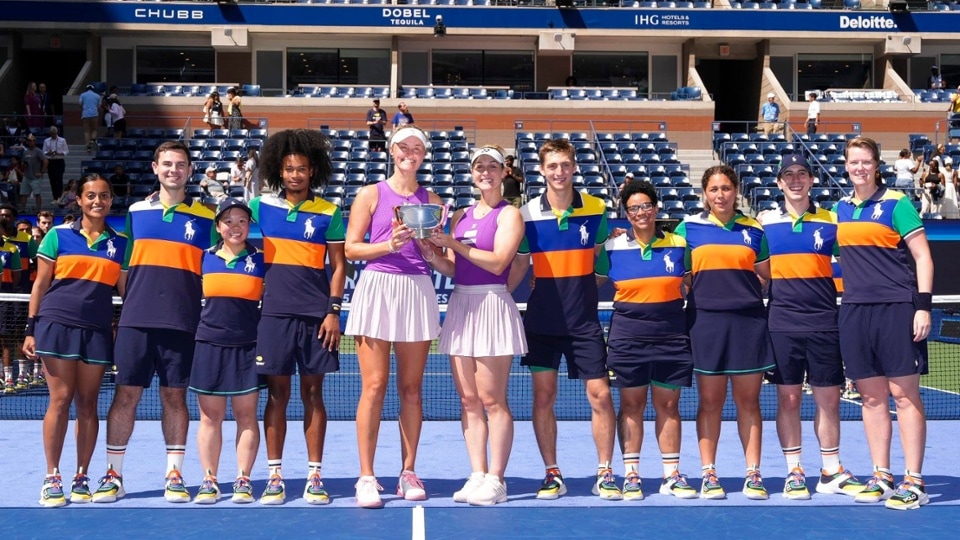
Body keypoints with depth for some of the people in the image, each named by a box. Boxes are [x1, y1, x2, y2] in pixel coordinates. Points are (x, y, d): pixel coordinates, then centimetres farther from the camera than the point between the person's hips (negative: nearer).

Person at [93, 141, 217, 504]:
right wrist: (128, 305, 8)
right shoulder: (136, 212, 11)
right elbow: (123, 267, 15)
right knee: (125, 395, 1)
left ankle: (174, 475, 13)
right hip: (136, 320, 1)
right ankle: (113, 475, 10)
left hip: (182, 322, -1)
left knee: (175, 396, 4)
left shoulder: (204, 217, 6)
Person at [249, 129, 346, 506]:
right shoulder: (261, 207, 7)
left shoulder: (328, 214, 4)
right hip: (275, 313, 1)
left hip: (316, 315, -1)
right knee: (277, 394, 3)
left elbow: (338, 266, 4)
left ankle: (314, 477, 9)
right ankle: (275, 477, 9)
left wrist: (333, 311, -5)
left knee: (313, 393, 4)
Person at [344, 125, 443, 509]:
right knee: (374, 386, -6)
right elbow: (351, 248, 1)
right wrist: (389, 245, -13)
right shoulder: (372, 195, 6)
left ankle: (408, 473, 12)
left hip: (418, 290, 3)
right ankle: (367, 477, -2)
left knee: (411, 388, 5)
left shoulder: (431, 200, 14)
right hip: (377, 287, -3)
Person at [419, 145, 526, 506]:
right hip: (460, 304, 6)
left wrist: (454, 244, -15)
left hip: (492, 305, -6)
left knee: (492, 399, -5)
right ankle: (477, 475, 11)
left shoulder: (509, 214, -1)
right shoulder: (460, 216, 16)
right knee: (468, 400, 6)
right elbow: (452, 269, 13)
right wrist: (431, 254, -6)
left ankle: (496, 480, 0)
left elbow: (498, 262, -14)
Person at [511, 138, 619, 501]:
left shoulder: (595, 209, 0)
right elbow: (519, 265, 5)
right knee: (543, 396, 3)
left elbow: (602, 259, 11)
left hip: (584, 321, 0)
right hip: (542, 320, 0)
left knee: (600, 395, -2)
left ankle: (605, 473, 11)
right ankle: (552, 474, 14)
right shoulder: (527, 214, -2)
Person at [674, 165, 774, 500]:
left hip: (748, 321, 1)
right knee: (710, 401, 3)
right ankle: (708, 474, 11)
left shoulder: (753, 229, 10)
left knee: (748, 400, 4)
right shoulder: (688, 228, 6)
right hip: (705, 320, -1)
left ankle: (753, 474, 10)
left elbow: (767, 276, 16)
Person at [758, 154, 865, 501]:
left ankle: (831, 472, 16)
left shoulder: (830, 221, 5)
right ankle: (794, 472, 12)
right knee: (788, 398, 3)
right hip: (783, 323, -1)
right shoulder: (765, 222, 4)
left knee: (828, 398, 5)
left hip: (823, 322, 1)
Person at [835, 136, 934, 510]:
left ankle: (914, 481, 2)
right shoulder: (840, 208, 13)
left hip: (896, 308, -5)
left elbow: (923, 257, -5)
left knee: (904, 394, -3)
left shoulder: (896, 203, -3)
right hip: (854, 311, 5)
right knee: (871, 396, 8)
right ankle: (881, 476, 15)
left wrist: (923, 306, -12)